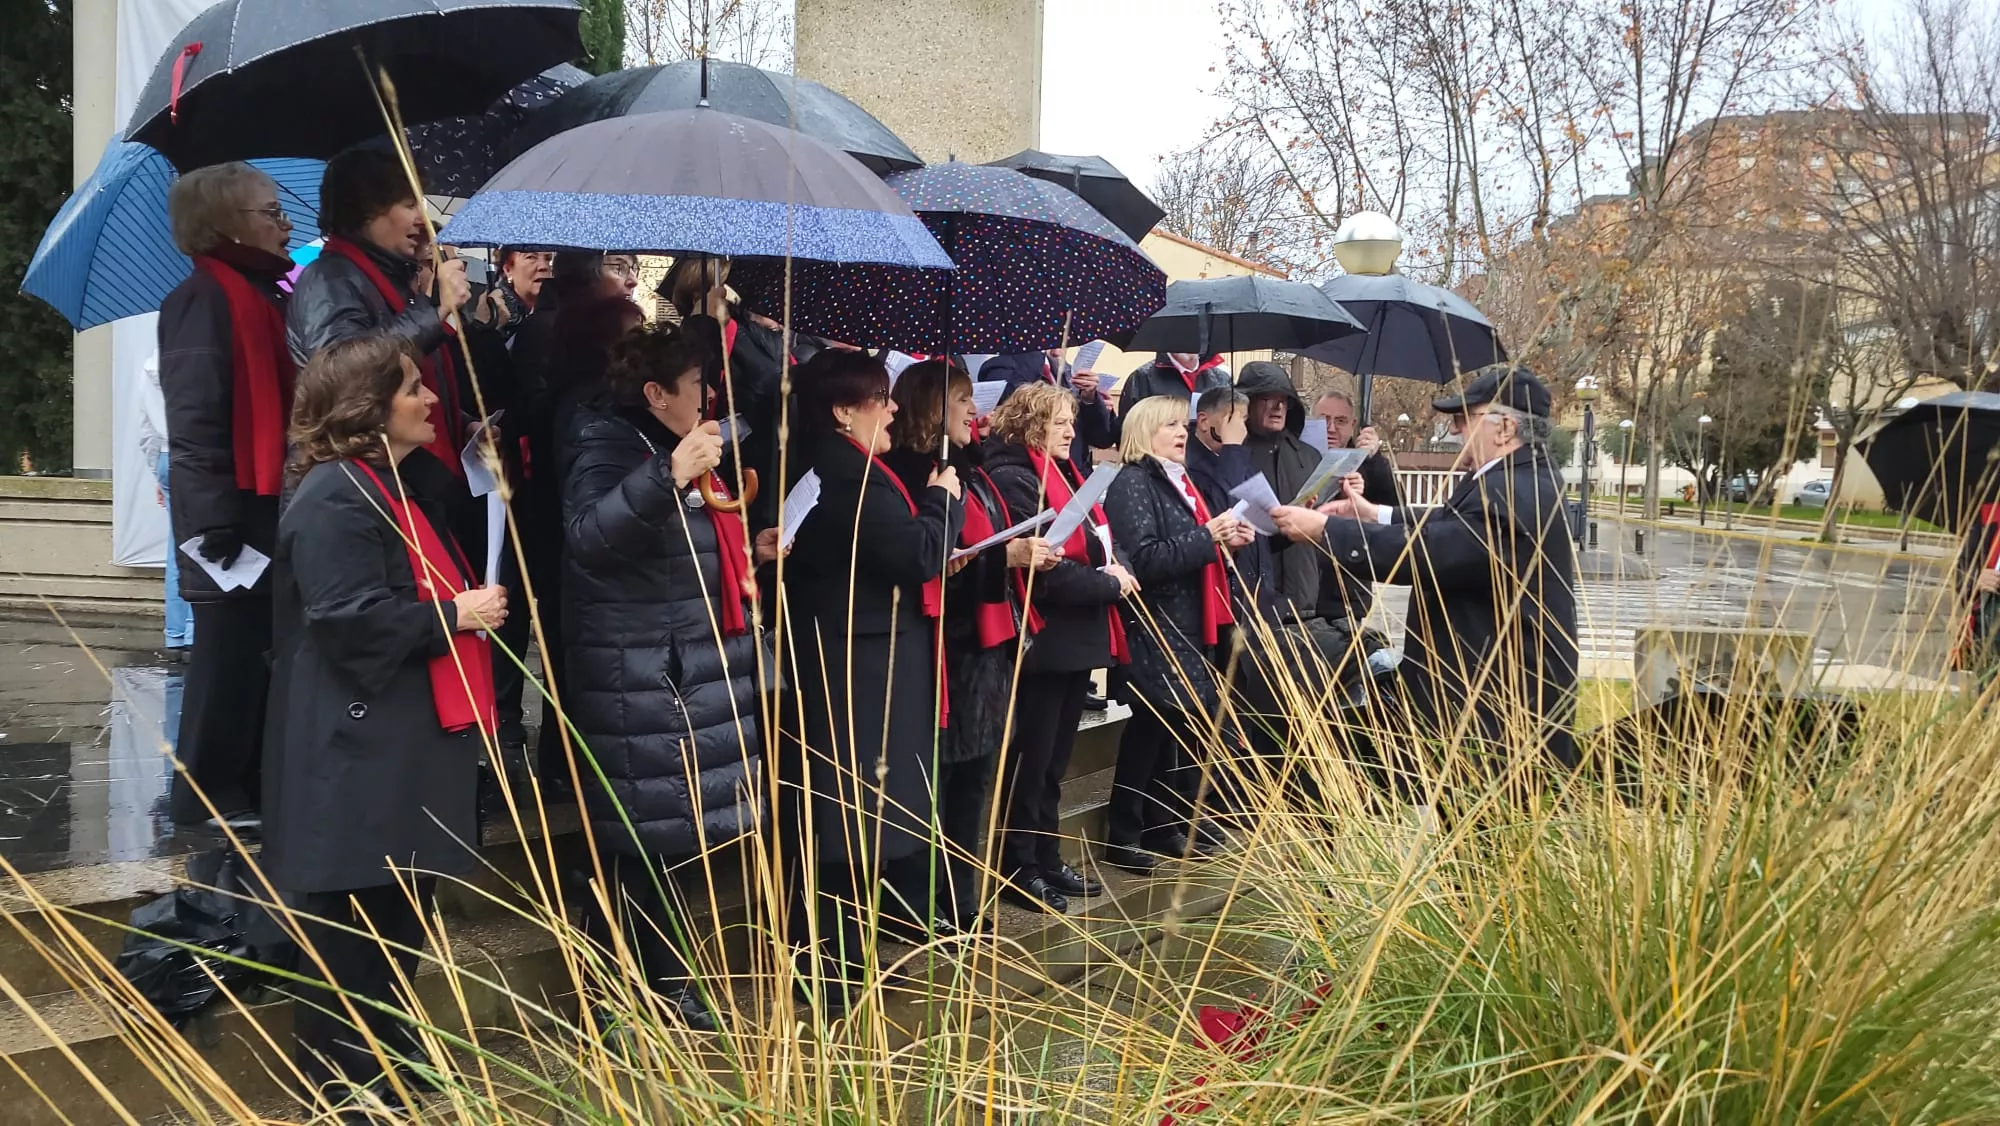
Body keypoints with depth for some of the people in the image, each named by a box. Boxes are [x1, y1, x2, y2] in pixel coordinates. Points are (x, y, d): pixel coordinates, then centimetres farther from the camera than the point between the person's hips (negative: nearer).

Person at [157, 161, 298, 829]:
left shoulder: (262, 293, 15)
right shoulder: (207, 298, -13)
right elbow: (196, 421, -19)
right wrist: (213, 523, -23)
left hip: (267, 509, 9)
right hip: (235, 516, -9)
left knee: (256, 655, 15)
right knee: (230, 657, 0)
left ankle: (248, 786, 25)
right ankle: (207, 797, 12)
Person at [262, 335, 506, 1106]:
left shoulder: (402, 489, 16)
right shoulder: (333, 497, -17)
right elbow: (349, 616, -25)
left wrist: (476, 604, 12)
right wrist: (454, 615, -17)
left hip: (409, 744, 11)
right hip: (359, 751, -10)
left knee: (402, 914, 17)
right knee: (353, 921, -1)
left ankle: (389, 1057, 30)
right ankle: (339, 1079, 12)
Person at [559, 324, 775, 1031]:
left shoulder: (681, 450, 19)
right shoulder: (606, 445, -10)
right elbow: (590, 534, -31)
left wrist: (748, 551, 17)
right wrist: (669, 476, -42)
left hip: (696, 676, 9)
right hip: (641, 685, -9)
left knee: (671, 831, 14)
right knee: (643, 838, -2)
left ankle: (669, 987, 24)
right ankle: (657, 993, 9)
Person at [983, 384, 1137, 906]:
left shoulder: (1062, 472, 16)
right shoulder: (1014, 480, -14)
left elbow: (1088, 543, 22)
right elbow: (1042, 568, -21)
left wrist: (1111, 568, 1)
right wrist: (1108, 583, -12)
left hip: (1077, 636, 9)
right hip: (1044, 640, -9)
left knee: (1055, 759, 16)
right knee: (1031, 760, 0)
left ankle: (1047, 858, 25)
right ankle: (1020, 869, 10)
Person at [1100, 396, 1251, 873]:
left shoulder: (1176, 482, 19)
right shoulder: (1132, 484, -10)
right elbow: (1145, 559, -20)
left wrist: (1225, 540, 7)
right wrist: (1206, 537, -20)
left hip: (1188, 627, 9)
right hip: (1154, 630, -9)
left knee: (1192, 725, 10)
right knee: (1153, 729, -5)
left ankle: (1178, 824, 21)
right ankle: (1125, 836, 5)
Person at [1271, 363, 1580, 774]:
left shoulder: (1515, 496, -26)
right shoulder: (1519, 479, 9)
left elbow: (1425, 551, -31)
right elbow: (1446, 528, 18)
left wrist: (1324, 528, -24)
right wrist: (1375, 515, 10)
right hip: (1493, 687, 11)